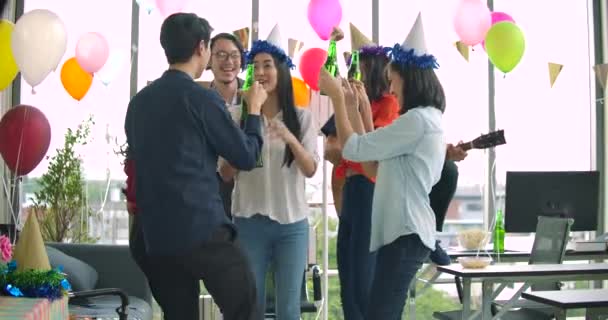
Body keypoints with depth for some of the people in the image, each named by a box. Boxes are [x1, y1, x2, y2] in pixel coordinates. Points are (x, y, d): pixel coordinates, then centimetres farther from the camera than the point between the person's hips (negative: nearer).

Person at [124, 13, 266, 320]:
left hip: (153, 234, 7)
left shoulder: (139, 101, 9)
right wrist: (254, 109, 13)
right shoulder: (202, 98, -9)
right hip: (202, 229, -7)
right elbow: (246, 157, -2)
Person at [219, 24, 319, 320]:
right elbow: (226, 174, 0)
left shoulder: (302, 117, 2)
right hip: (249, 221, 0)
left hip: (292, 223, 0)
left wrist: (290, 138, -24)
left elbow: (310, 170, -6)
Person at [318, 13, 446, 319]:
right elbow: (369, 150, 18)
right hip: (401, 231, 10)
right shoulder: (424, 119, 19)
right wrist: (352, 105, 15)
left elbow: (354, 149, -14)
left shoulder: (418, 119, -14)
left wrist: (337, 97, -6)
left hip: (405, 233, -10)